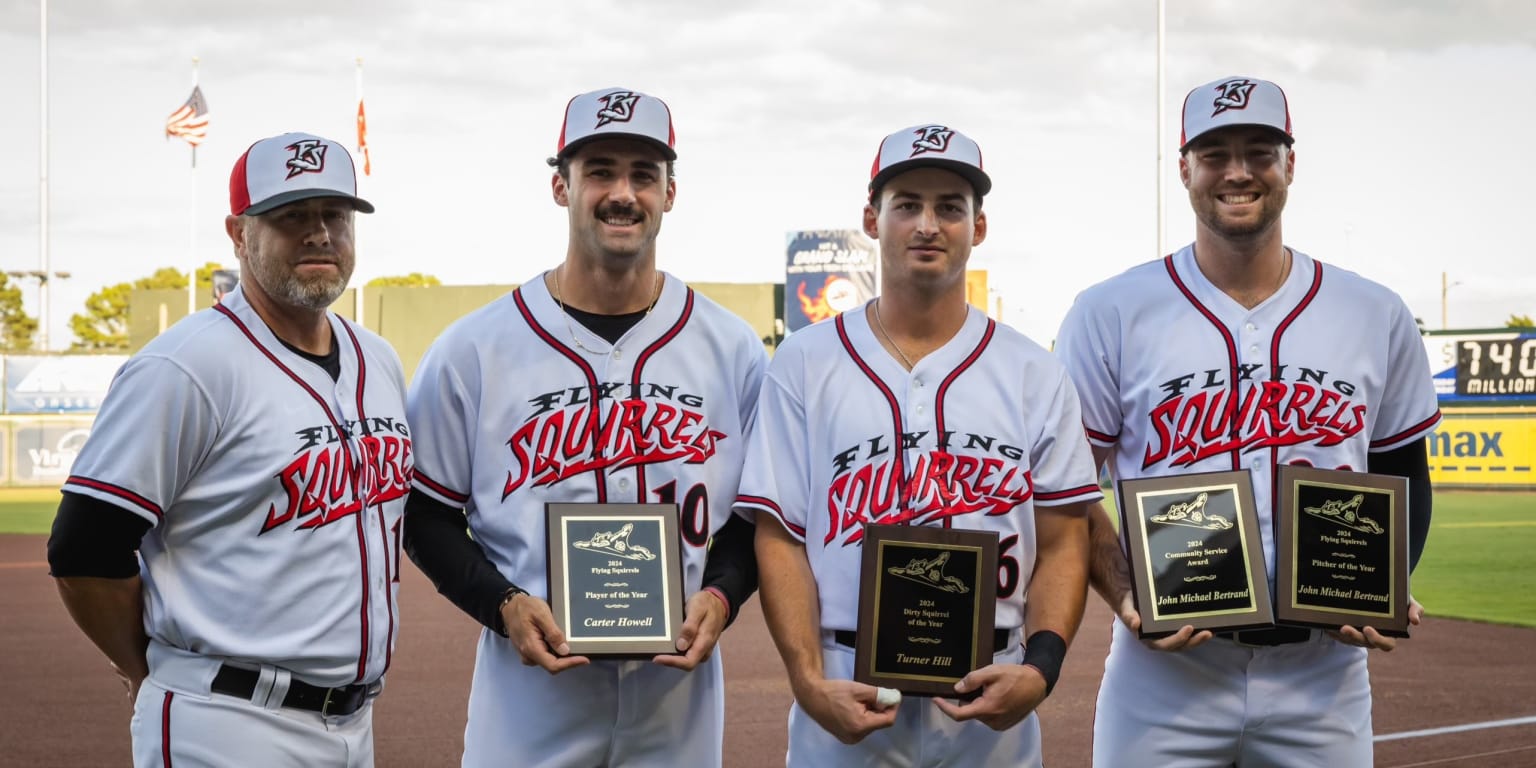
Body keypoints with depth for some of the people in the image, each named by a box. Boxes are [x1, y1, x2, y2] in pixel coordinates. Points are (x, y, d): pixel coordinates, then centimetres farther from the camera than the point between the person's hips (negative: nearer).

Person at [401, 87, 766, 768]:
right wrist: (503, 604, -11)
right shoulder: (473, 349, -1)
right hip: (529, 696, -1)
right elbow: (427, 515, 3)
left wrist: (721, 595, -7)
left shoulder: (733, 350, 4)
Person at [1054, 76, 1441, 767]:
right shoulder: (1111, 314, -2)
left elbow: (1403, 476, 14)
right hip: (1165, 671, -2)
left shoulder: (1378, 318, 6)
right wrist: (1126, 597, -14)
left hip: (1324, 677, 2)